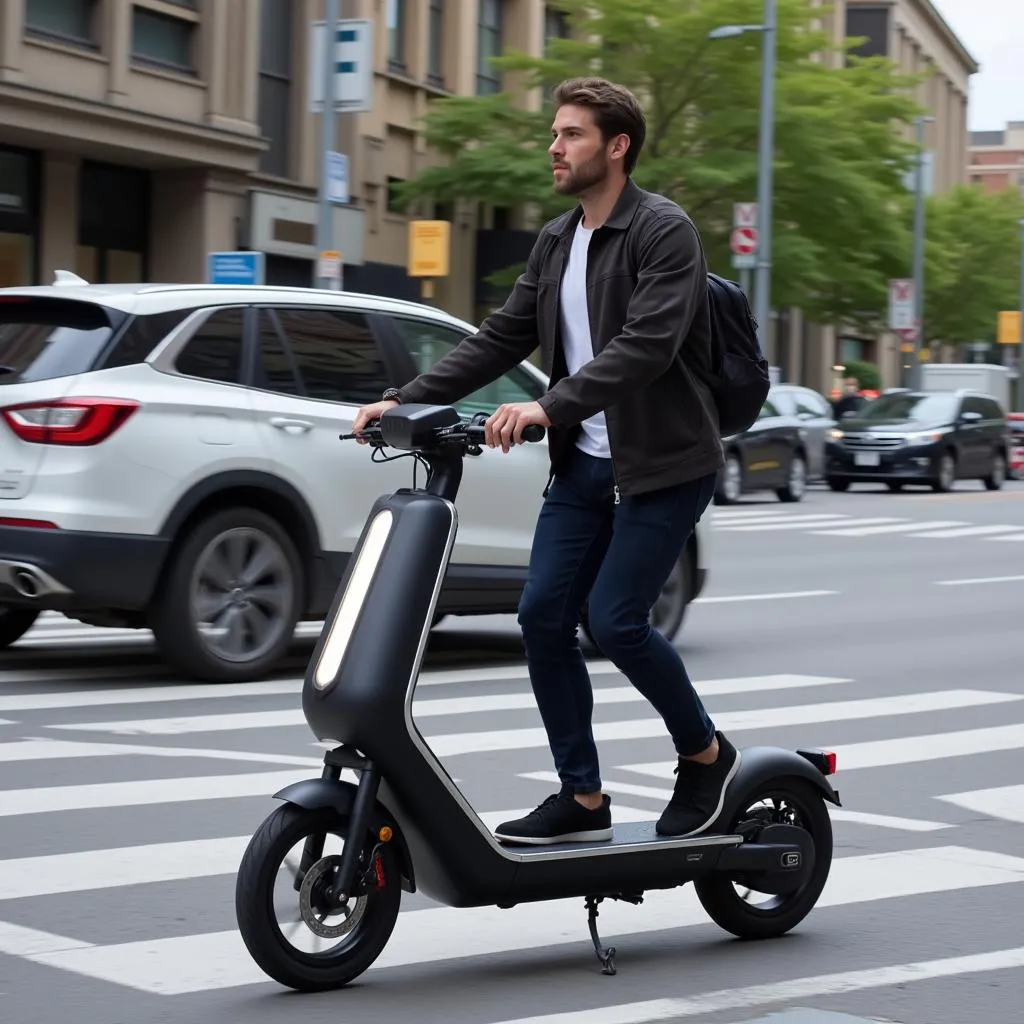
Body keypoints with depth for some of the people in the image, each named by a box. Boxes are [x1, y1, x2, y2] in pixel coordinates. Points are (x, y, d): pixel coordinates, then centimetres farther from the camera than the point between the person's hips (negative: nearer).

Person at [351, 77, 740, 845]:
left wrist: (549, 407, -36)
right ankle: (582, 797, 10)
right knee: (544, 616, 0)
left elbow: (645, 347, -26)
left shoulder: (664, 233, -13)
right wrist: (405, 399, 1)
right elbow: (500, 340, 12)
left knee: (615, 622, -12)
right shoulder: (555, 242, 12)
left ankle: (707, 754, 12)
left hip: (663, 465, -8)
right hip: (584, 464, 8)